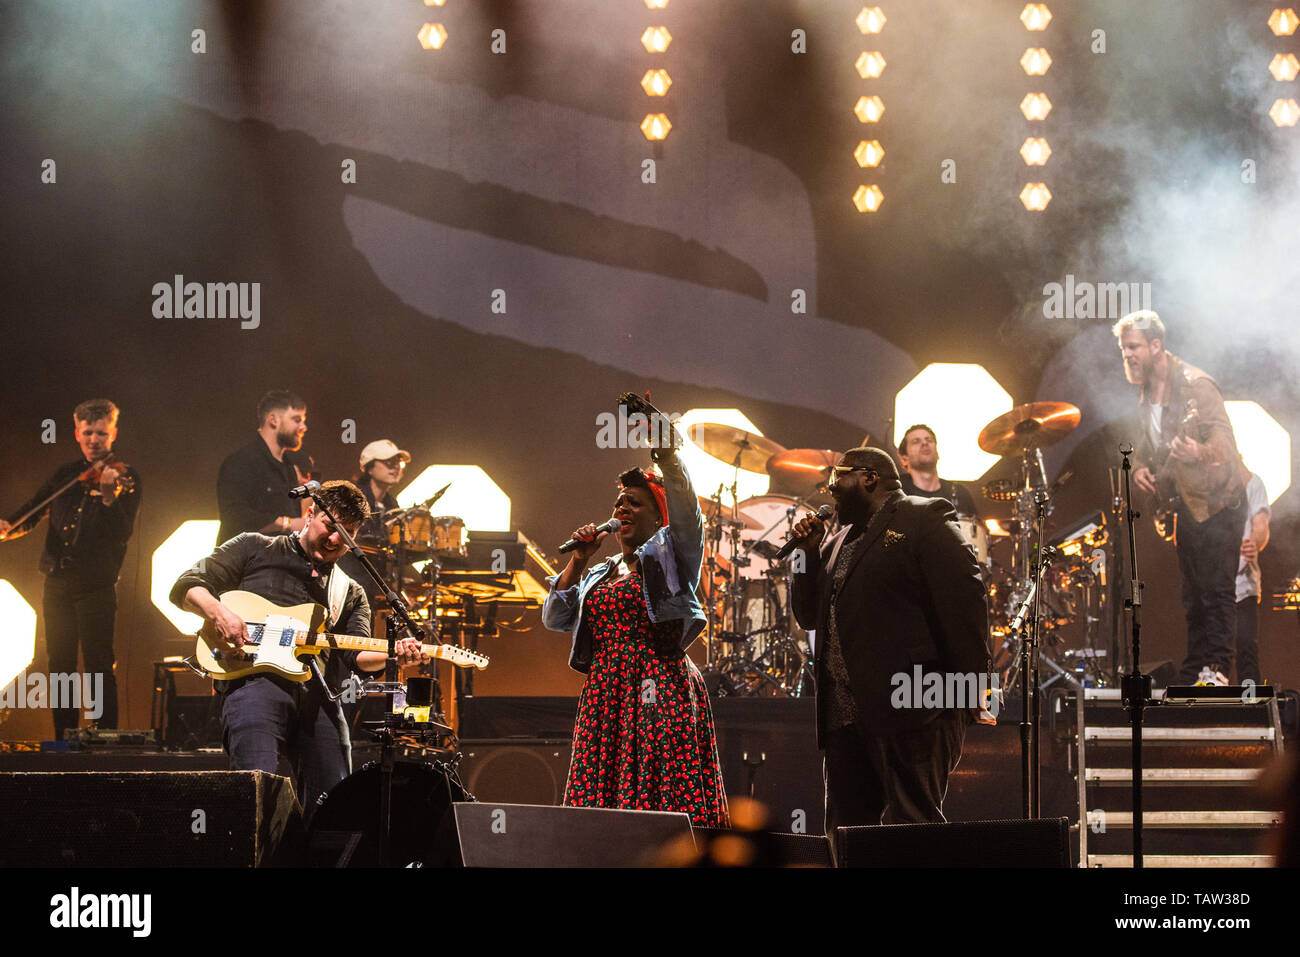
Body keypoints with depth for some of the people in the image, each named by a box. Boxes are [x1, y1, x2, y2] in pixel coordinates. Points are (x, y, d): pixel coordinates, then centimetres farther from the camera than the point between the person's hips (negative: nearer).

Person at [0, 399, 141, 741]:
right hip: (58, 582, 5)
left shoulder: (126, 478, -3)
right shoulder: (65, 475, 13)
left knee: (98, 667, -9)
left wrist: (108, 497, -31)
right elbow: (34, 510, 17)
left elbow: (123, 533, -14)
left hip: (96, 585, -5)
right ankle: (63, 742, 16)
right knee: (60, 667, 9)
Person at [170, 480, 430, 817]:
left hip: (319, 699, 5)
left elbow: (358, 656, 11)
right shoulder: (255, 549, 19)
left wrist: (393, 654, -12)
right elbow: (186, 586, 13)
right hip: (257, 683, -5)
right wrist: (217, 612, -9)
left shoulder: (350, 594, 28)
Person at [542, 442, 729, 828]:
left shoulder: (668, 557, 7)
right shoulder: (600, 575, 23)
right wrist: (578, 561, 8)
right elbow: (555, 618, 16)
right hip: (604, 693, 5)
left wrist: (666, 455, -25)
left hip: (659, 693, -5)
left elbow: (685, 513, -12)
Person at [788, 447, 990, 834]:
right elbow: (809, 616, 25)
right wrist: (809, 553, 11)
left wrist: (970, 691, -16)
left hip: (910, 710, -8)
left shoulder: (923, 519, 0)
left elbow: (962, 600, -8)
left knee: (914, 829, -10)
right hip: (845, 717, 8)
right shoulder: (838, 543, 24)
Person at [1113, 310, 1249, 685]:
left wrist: (1200, 453, -48)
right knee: (1193, 593, 10)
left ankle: (1217, 668, -10)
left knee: (1217, 588, -11)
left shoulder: (1193, 384, -18)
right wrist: (1140, 468, 3)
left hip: (1219, 499, -9)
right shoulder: (1147, 395, 9)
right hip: (1188, 502, 9)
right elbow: (1146, 444, 24)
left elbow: (1223, 435, -28)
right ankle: (1193, 673, 14)